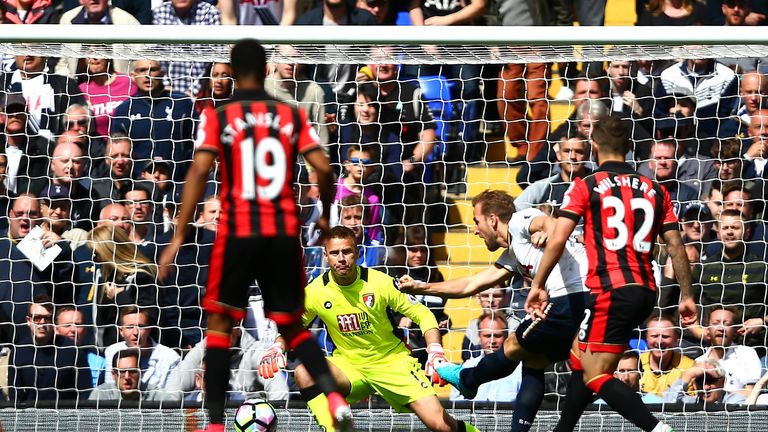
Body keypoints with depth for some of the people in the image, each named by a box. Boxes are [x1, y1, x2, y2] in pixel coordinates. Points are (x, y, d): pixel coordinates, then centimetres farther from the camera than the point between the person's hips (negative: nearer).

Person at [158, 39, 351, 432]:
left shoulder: (216, 117, 0)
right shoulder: (293, 116, 6)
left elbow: (199, 172, -11)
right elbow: (323, 168, -1)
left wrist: (179, 237, -11)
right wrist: (325, 216, 17)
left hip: (238, 233, -2)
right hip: (284, 233, 2)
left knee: (219, 323, 10)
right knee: (292, 327, 13)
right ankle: (334, 396, -11)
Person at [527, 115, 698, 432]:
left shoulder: (586, 187, -1)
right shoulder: (655, 191, 12)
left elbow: (557, 240, -10)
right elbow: (675, 245, 9)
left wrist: (538, 285, -4)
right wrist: (686, 296, 13)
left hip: (611, 291, -7)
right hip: (645, 291, 7)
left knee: (595, 377, -5)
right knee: (580, 355, 22)